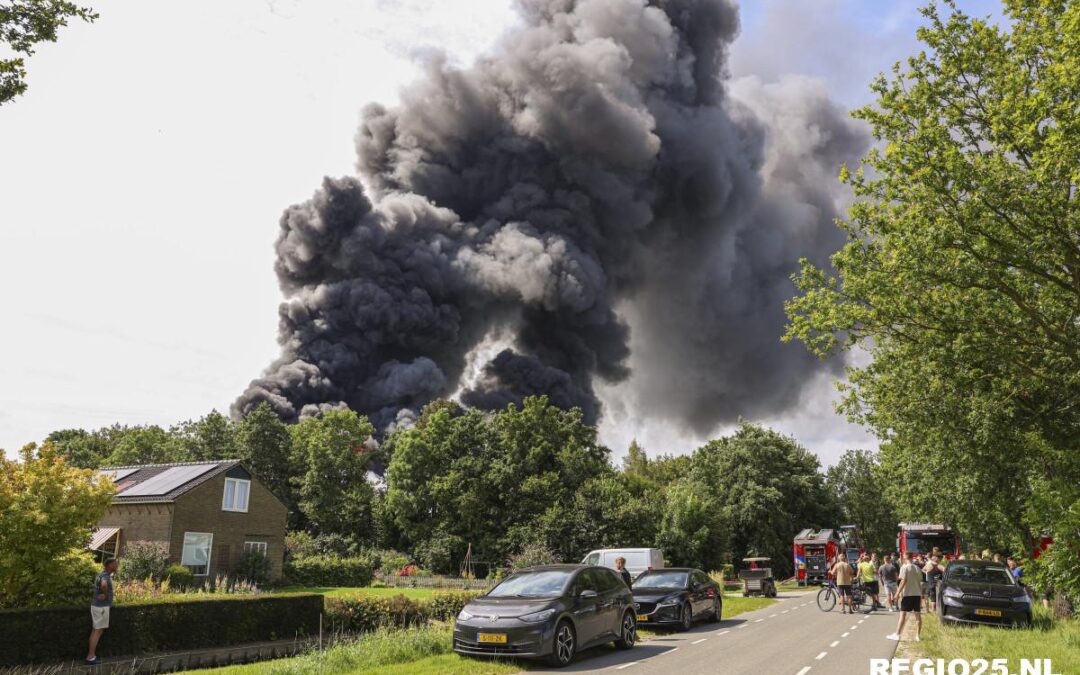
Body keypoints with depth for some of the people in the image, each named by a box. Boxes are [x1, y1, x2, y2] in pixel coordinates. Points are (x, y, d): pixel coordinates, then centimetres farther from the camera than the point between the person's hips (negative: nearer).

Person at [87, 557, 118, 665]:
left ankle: (91, 655, 18)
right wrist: (105, 595, -27)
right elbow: (104, 585, -44)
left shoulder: (103, 574, 13)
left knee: (95, 630, 13)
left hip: (97, 606, 10)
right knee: (98, 631, -5)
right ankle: (90, 657, -2)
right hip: (101, 607, -10)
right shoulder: (105, 576, -19)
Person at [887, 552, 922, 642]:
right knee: (918, 615, 8)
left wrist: (897, 594, -11)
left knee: (903, 614, -3)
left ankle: (897, 634, -3)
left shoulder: (904, 568, -9)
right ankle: (917, 635, 10)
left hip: (908, 594, -5)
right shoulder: (917, 568, 8)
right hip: (917, 594, 5)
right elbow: (920, 582, 12)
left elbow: (903, 582, -15)